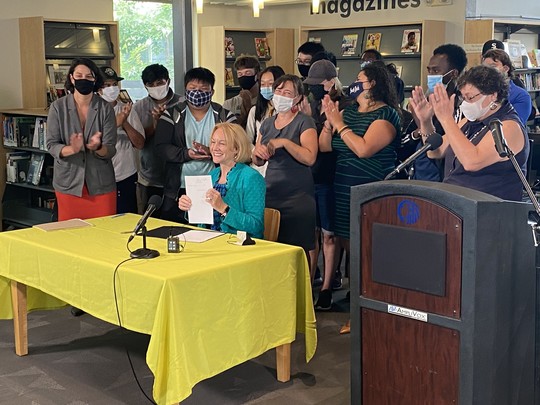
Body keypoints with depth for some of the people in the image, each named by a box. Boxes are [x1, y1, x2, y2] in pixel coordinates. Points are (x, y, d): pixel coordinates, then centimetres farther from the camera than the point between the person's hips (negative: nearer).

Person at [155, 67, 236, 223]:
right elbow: (161, 148, -3)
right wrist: (187, 154, -19)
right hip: (177, 191, 1)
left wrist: (211, 152, -21)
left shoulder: (224, 116, 5)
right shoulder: (172, 115, 6)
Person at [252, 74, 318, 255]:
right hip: (270, 193, 6)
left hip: (297, 197, -5)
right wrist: (257, 153, -2)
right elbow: (258, 162, 20)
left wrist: (284, 142, -22)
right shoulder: (267, 123, 14)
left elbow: (310, 158, -17)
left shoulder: (304, 122, -4)